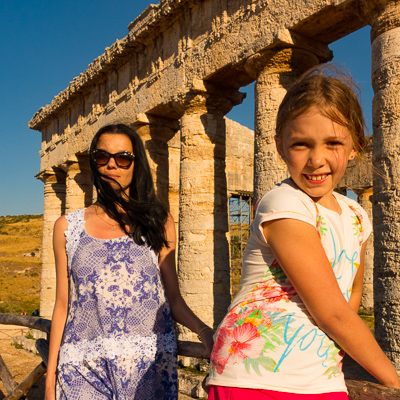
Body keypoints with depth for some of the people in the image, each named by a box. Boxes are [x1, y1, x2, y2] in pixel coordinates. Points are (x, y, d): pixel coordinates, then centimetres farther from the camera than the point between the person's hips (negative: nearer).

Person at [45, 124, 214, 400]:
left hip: (149, 363, 0)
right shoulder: (67, 227, 8)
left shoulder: (159, 222, 5)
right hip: (82, 366, 1)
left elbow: (173, 297, 3)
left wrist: (203, 330, -15)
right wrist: (51, 376, 5)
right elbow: (63, 304, 8)